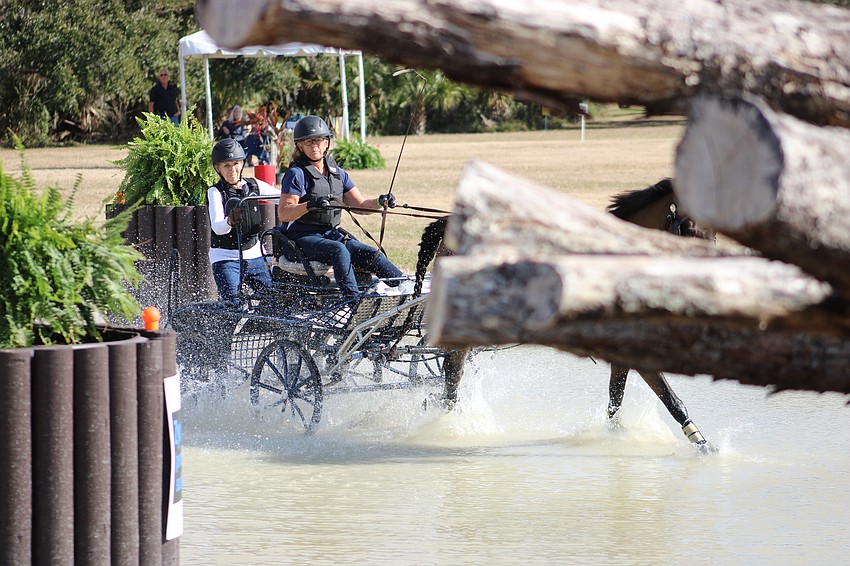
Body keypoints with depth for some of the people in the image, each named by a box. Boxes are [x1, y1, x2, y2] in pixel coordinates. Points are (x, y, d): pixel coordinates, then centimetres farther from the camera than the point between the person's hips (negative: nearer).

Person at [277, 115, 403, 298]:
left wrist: (380, 202, -7)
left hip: (331, 234, 6)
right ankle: (352, 297, -45)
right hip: (302, 237, -6)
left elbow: (360, 206, 13)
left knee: (370, 254, -16)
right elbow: (283, 214, -13)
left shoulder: (338, 173, 16)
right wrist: (309, 205, -29)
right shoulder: (296, 174, -4)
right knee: (339, 250, -34)